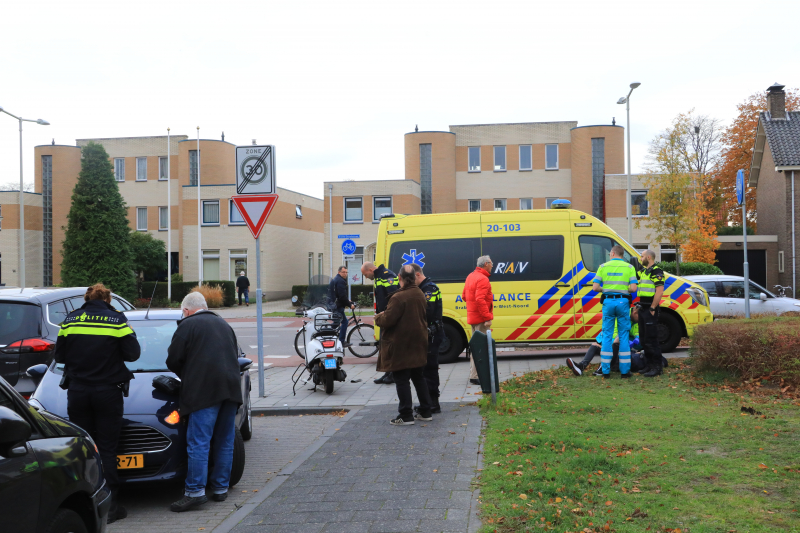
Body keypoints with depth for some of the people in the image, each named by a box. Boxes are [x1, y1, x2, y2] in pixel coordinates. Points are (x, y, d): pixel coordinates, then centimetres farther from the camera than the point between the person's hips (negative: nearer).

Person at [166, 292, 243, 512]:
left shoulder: (187, 325, 1)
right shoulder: (224, 324, 22)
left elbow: (173, 360, -1)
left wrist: (185, 377, 19)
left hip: (204, 392, -7)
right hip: (231, 389, 7)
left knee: (199, 442, -6)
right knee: (225, 442, 11)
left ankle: (195, 491, -9)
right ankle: (220, 488, 16)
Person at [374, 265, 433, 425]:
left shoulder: (398, 297, -20)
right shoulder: (420, 295, 7)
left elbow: (388, 320, -22)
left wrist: (378, 318, 1)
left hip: (401, 346, -8)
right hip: (418, 344, 8)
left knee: (401, 380, -2)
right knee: (418, 377, 18)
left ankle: (406, 416, 0)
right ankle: (425, 412, 24)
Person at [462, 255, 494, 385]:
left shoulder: (471, 276, 15)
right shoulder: (482, 279, -16)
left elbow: (465, 296, 20)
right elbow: (480, 300, -25)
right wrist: (488, 317, -25)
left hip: (472, 317, 10)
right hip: (481, 318, -10)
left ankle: (473, 374, 25)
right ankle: (475, 376, -10)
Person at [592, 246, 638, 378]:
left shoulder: (603, 267, 4)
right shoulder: (629, 267, 2)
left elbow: (595, 287, -1)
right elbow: (633, 288, -7)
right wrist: (624, 290, 14)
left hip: (608, 302, 1)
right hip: (623, 302, -1)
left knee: (607, 335, 6)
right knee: (623, 336, 6)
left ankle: (605, 370, 6)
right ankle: (625, 370, 7)